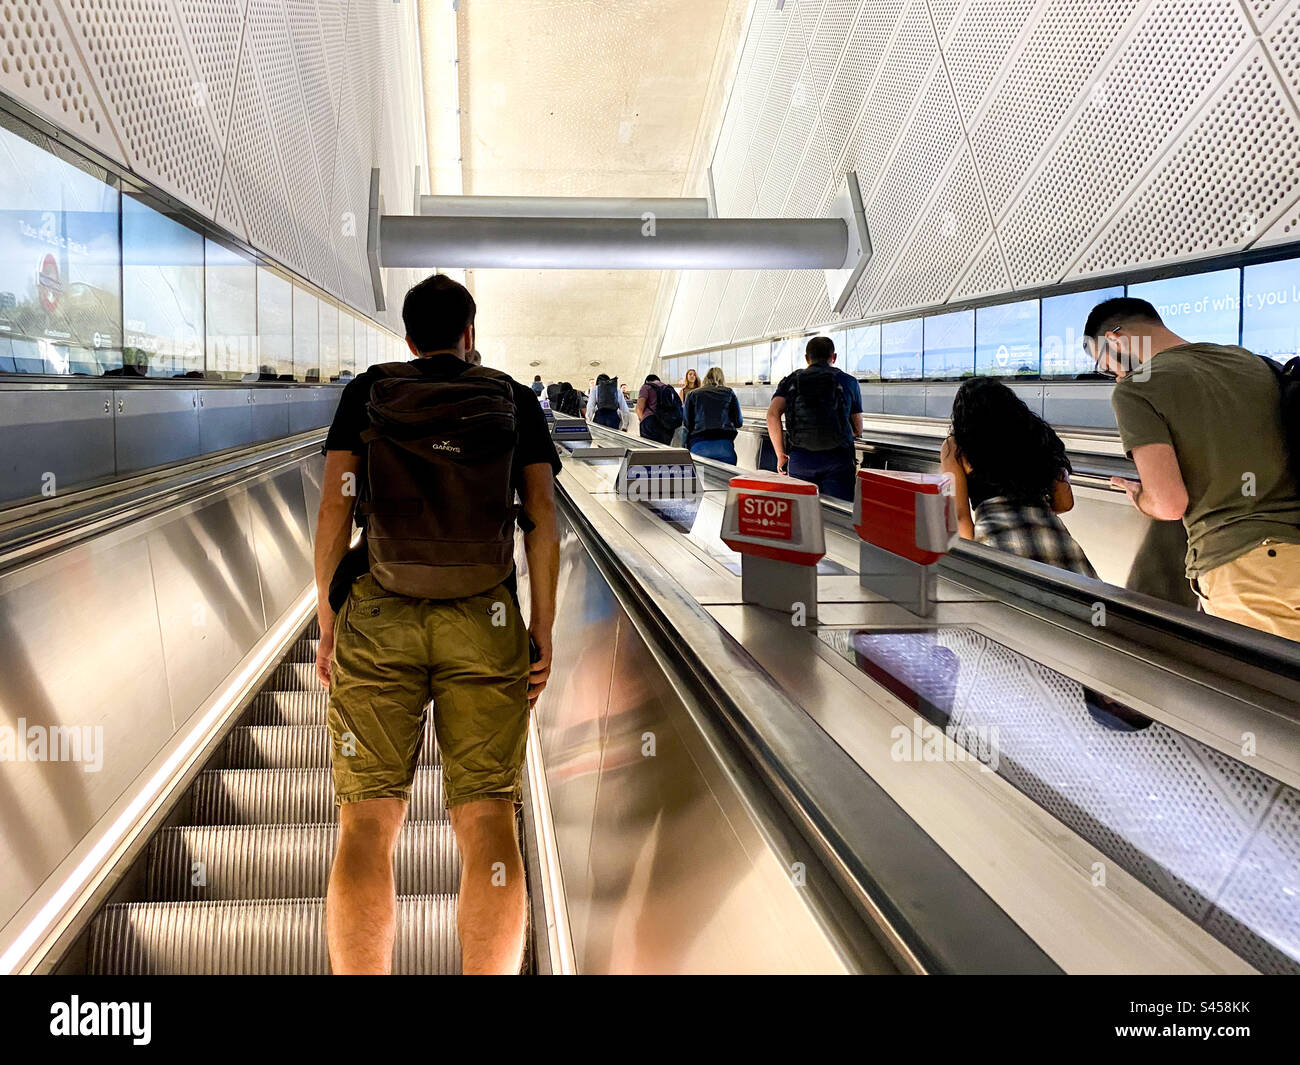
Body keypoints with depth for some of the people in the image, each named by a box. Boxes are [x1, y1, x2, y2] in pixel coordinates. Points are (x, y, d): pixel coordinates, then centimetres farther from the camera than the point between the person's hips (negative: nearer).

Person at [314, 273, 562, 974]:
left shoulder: (366, 393, 10)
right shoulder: (516, 401, 10)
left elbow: (334, 508, 1)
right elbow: (542, 519, 1)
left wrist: (327, 625, 7)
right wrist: (542, 634, 3)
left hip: (377, 619, 0)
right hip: (486, 625, 0)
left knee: (367, 824, 2)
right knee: (487, 819, 1)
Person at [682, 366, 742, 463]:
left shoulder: (692, 394, 14)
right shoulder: (729, 393, 15)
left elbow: (687, 423, 11)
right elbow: (738, 422, 14)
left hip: (699, 445, 0)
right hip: (724, 444, 0)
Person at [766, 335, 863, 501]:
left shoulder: (791, 380, 12)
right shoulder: (848, 382, 11)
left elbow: (772, 414, -4)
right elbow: (858, 430, 13)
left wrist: (781, 455, 1)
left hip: (800, 458, 1)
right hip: (838, 457, -1)